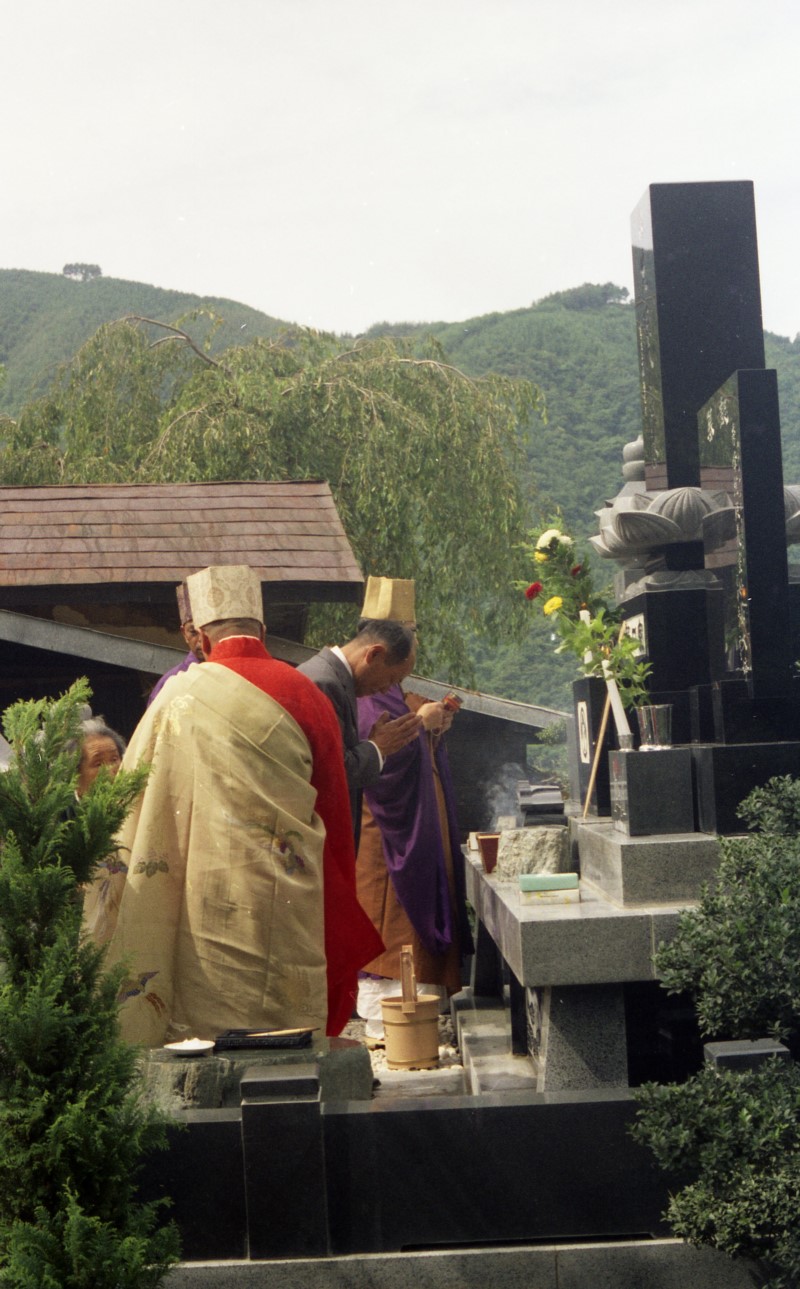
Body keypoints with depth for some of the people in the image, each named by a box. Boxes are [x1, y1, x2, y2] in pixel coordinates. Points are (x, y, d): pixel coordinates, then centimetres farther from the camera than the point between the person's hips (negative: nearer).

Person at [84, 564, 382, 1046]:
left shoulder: (180, 698, -1)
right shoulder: (309, 698, 2)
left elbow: (136, 805, 3)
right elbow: (335, 819, 6)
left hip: (212, 907, -1)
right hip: (293, 913, 1)